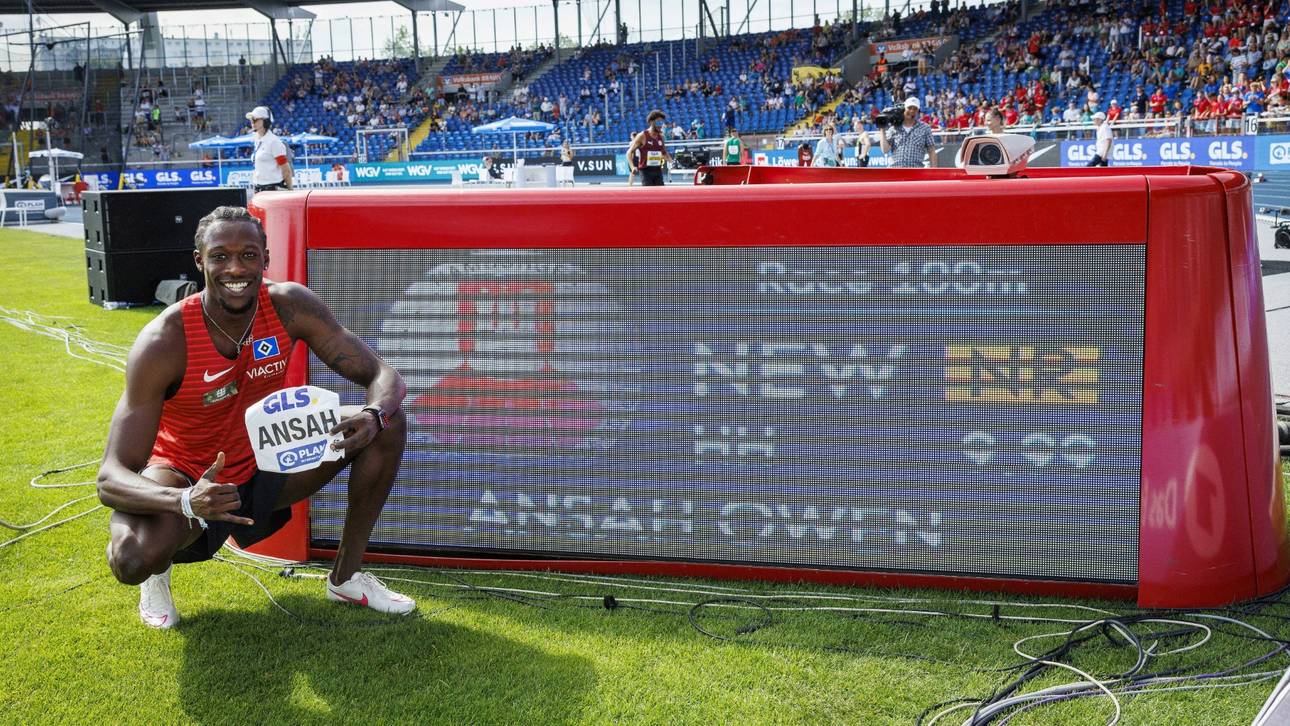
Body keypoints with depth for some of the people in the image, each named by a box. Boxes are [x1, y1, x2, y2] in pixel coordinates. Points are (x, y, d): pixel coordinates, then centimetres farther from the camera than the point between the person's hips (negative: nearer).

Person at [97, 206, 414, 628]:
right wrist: (187, 502, -52)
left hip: (262, 466, 4)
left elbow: (383, 376, -14)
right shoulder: (164, 342, -28)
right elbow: (112, 478, -31)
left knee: (387, 425, -13)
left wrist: (374, 415, -40)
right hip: (187, 480, -4)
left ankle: (346, 578, 4)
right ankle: (157, 571, 7)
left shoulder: (290, 306, -18)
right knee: (132, 561, -35)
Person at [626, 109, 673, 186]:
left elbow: (664, 153, 24)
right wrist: (632, 167, -21)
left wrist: (672, 162, 4)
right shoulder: (642, 136, -8)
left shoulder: (660, 137, 9)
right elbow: (629, 152, -6)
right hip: (646, 171, -6)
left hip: (658, 171, 6)